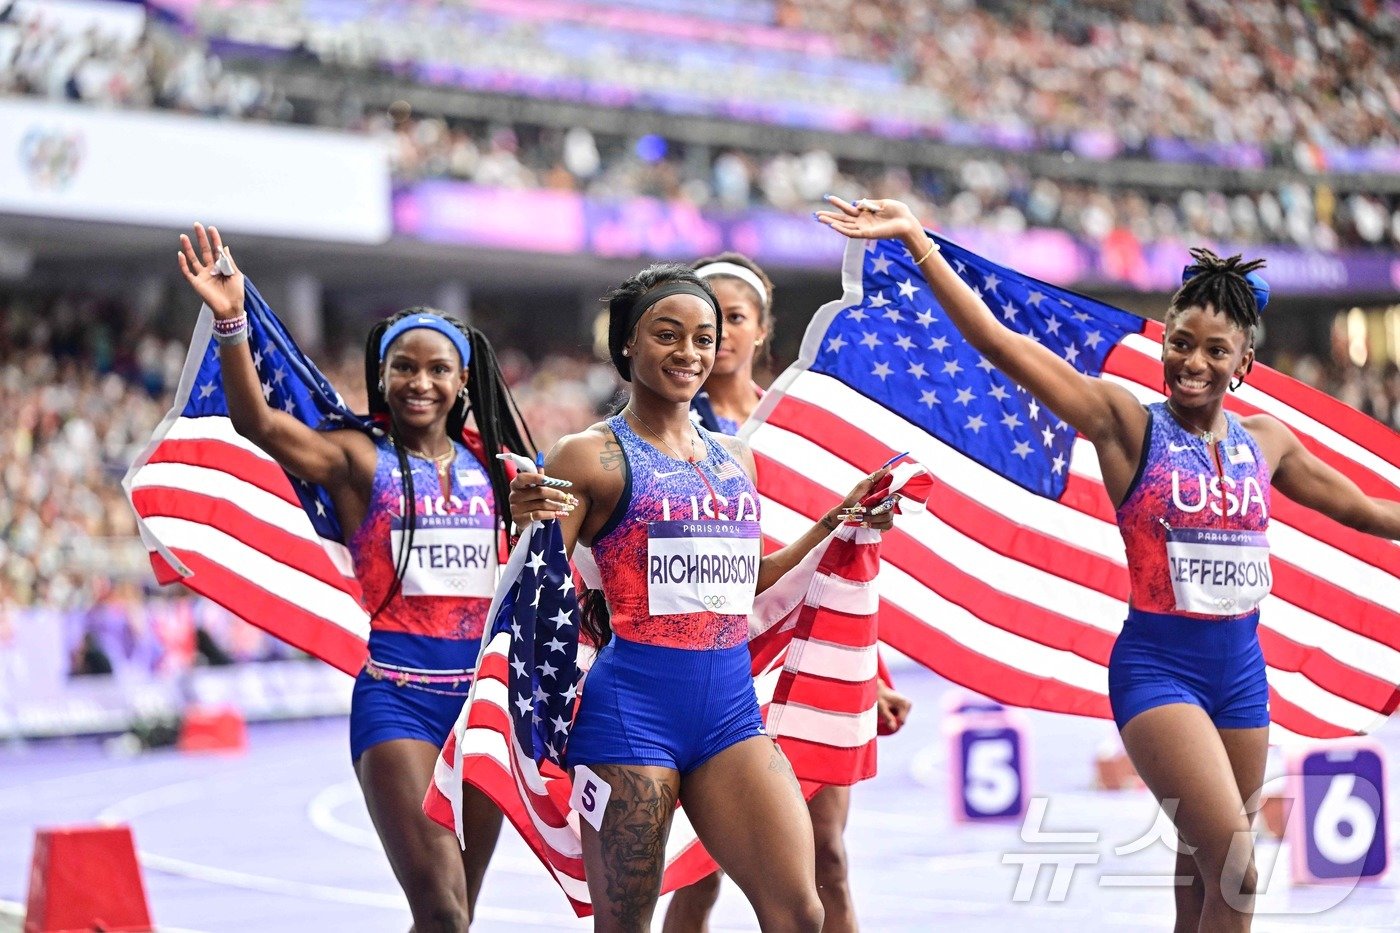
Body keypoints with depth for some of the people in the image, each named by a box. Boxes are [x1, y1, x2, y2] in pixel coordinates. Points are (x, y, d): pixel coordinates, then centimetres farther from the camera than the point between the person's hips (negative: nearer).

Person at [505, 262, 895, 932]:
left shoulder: (735, 459, 15)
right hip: (632, 708, -5)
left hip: (730, 712, 5)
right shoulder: (592, 457, -3)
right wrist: (529, 524, -24)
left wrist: (836, 523, 18)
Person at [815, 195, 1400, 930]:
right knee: (1234, 873, -17)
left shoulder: (1265, 441, 8)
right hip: (1158, 667, -5)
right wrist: (916, 241, -19)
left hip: (1241, 670, 5)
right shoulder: (1127, 424, -6)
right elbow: (1001, 343, -13)